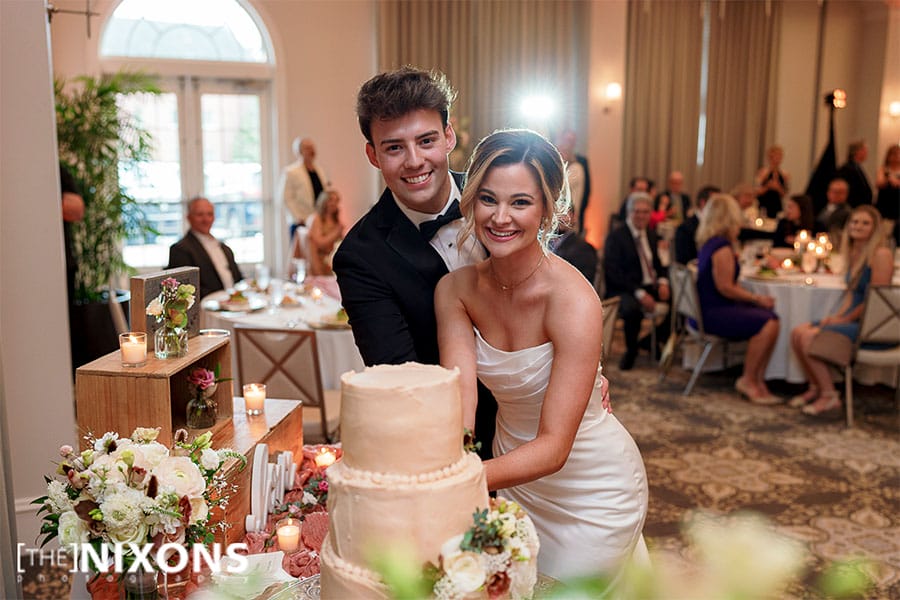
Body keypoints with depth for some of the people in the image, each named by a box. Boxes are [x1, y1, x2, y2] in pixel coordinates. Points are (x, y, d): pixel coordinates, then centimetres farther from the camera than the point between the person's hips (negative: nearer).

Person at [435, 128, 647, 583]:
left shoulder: (573, 300, -29)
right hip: (512, 469, 5)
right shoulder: (454, 290, -13)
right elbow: (459, 404, -23)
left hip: (589, 484, -4)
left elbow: (554, 447, -32)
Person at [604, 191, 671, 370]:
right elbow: (614, 274, -14)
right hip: (624, 291, -7)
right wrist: (640, 293, -23)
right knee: (632, 308, -38)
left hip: (650, 288, 7)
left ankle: (653, 340, 9)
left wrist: (662, 282, -2)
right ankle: (631, 351, -8)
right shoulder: (615, 237, -6)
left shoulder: (651, 236, 16)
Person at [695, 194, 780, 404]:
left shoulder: (709, 242, 15)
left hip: (710, 309, 10)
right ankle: (748, 380, -8)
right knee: (767, 324, -21)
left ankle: (757, 380, -3)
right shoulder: (722, 247, -16)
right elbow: (725, 287, -19)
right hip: (713, 313, -10)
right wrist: (757, 298, -11)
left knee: (772, 319, -1)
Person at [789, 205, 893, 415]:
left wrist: (845, 319, -14)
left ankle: (829, 396, -7)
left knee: (810, 338, -23)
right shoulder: (853, 253, 13)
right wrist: (837, 315, 1)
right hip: (851, 318, 9)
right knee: (797, 333, -5)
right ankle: (815, 388, 9)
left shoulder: (880, 254, -14)